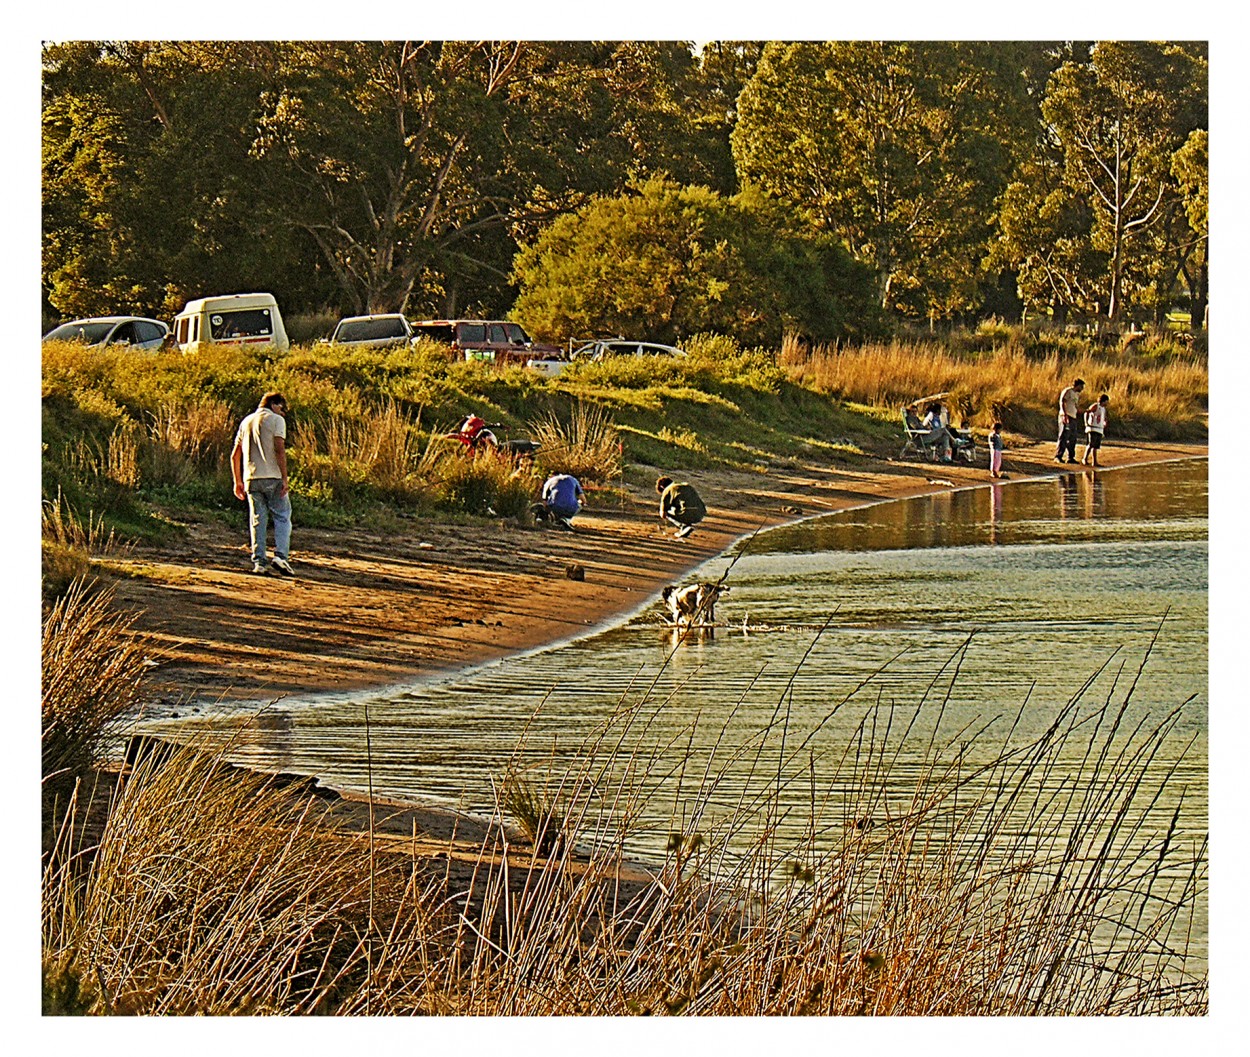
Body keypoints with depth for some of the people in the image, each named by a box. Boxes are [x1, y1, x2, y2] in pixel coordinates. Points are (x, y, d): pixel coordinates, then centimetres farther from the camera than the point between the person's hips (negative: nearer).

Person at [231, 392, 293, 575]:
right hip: (272, 477, -5)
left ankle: (259, 562, 3)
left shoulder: (246, 421, 18)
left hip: (251, 478, 5)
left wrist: (238, 481, 23)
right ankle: (280, 555, -14)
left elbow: (235, 455, 18)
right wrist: (284, 479, -12)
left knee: (257, 520, 8)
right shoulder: (276, 420, 0)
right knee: (282, 517, 1)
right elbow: (279, 450, -11)